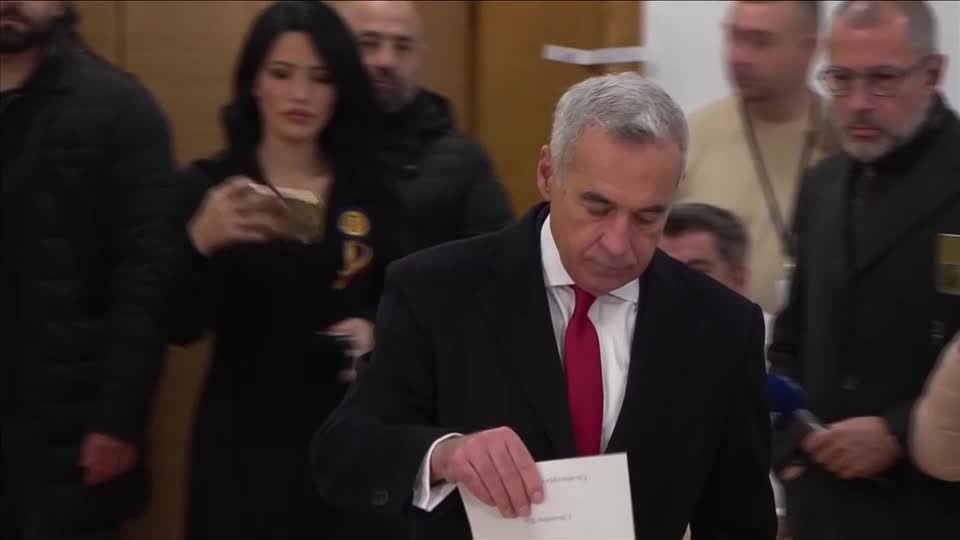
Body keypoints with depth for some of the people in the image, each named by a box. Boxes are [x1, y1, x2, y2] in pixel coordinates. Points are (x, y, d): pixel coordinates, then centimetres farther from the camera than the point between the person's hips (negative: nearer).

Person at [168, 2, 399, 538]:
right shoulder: (206, 186, -2)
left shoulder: (374, 192, 3)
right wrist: (202, 241, -28)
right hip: (243, 437, -1)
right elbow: (183, 328, -11)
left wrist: (374, 331, -12)